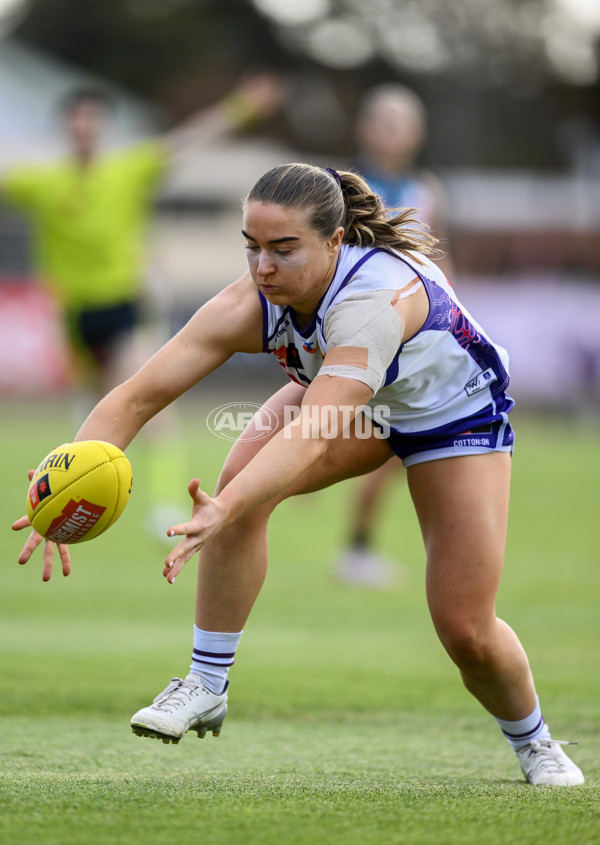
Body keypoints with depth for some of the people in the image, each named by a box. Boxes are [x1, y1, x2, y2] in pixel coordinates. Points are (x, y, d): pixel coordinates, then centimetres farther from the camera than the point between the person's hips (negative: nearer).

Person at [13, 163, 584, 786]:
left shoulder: (372, 300, -44)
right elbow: (137, 396, -31)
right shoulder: (248, 306, -28)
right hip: (347, 401, 4)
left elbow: (312, 437, -57)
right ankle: (206, 686, -14)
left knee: (466, 629, -7)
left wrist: (225, 509, -73)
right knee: (243, 474, -27)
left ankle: (533, 742, 27)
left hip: (455, 415, -4)